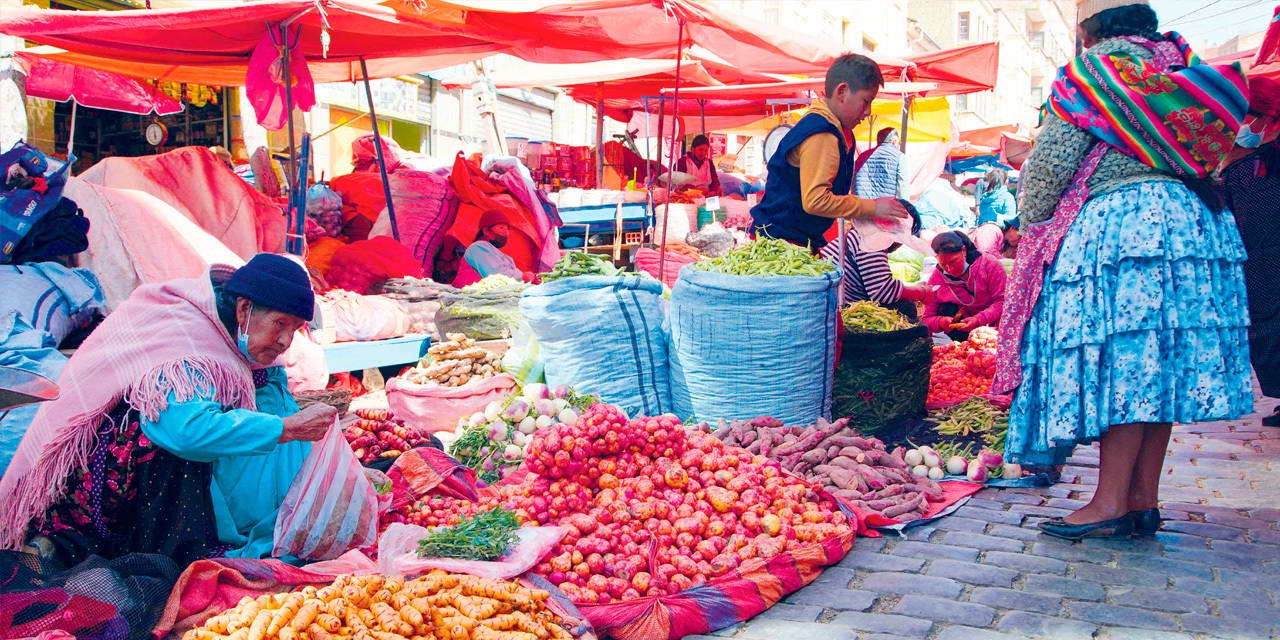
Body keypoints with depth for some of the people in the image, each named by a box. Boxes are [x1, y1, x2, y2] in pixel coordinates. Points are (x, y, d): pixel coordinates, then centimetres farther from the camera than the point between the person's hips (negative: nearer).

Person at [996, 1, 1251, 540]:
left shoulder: (1093, 70, 0)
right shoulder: (1183, 68, 20)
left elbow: (1052, 161, -4)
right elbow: (1207, 157, 23)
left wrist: (1032, 226, 8)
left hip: (1116, 220, -7)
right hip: (1192, 220, 7)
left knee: (1120, 362, -9)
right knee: (1157, 365, 6)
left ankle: (1111, 504, -9)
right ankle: (1145, 501, 10)